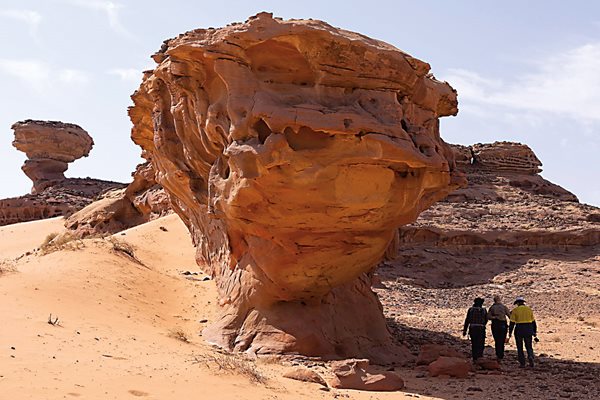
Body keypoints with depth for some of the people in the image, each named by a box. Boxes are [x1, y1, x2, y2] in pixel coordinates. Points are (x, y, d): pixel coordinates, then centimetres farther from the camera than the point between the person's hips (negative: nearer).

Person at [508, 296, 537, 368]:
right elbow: (533, 321, 10)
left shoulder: (515, 310, -1)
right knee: (529, 346, 12)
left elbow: (512, 322, -5)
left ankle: (522, 363, 7)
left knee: (520, 347, 9)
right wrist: (535, 332, 16)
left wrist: (510, 332, -2)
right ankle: (530, 356, -15)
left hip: (519, 329, -2)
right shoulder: (529, 309, 8)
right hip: (529, 329, 2)